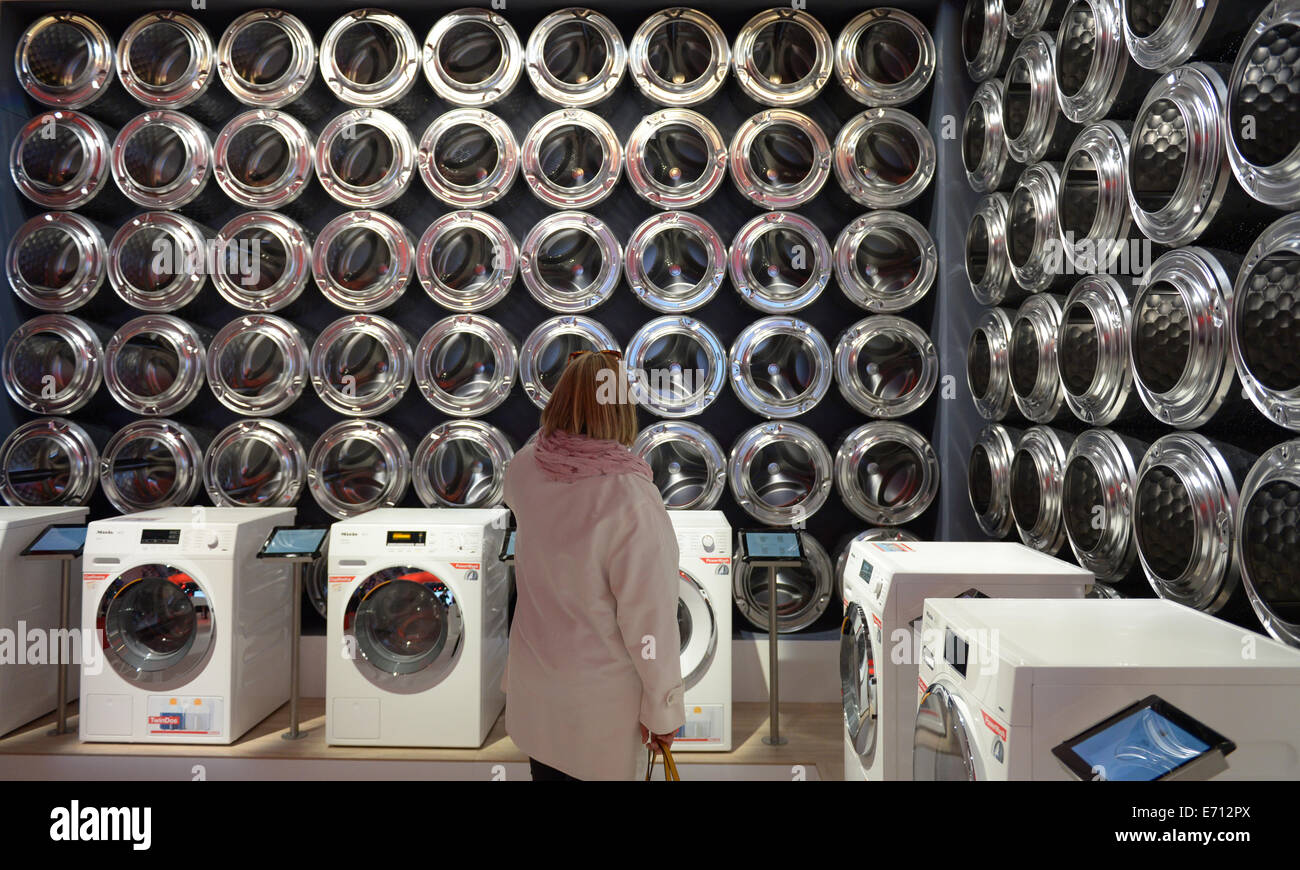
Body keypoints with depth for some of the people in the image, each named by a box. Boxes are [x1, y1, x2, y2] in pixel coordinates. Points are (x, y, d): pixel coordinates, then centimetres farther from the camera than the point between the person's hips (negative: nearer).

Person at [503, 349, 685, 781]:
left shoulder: (523, 468, -10)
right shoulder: (632, 500, -30)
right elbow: (649, 618, -23)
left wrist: (575, 385, 21)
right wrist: (663, 709, -9)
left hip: (533, 685, 6)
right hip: (600, 701, -6)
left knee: (545, 771, 25)